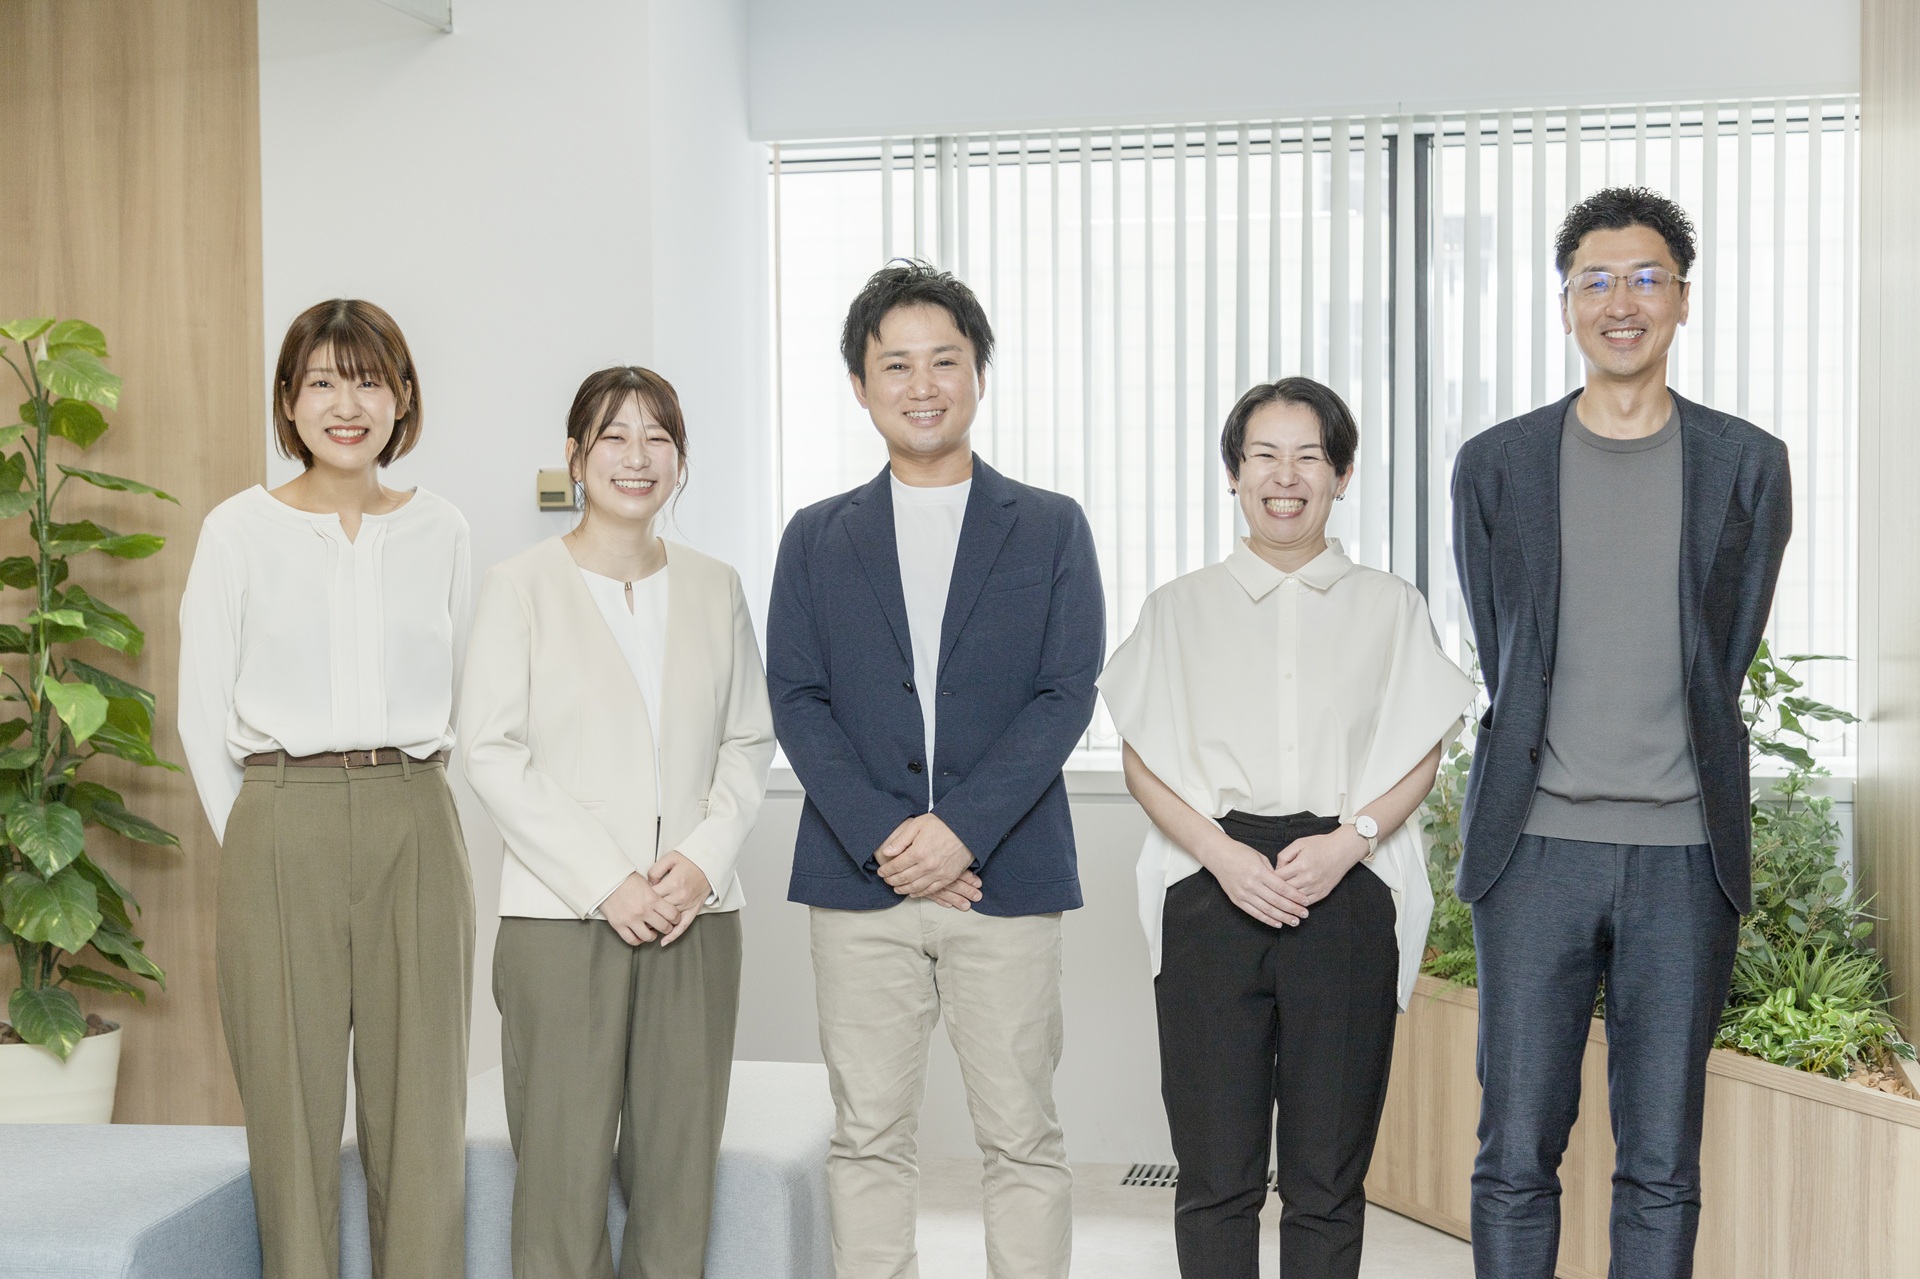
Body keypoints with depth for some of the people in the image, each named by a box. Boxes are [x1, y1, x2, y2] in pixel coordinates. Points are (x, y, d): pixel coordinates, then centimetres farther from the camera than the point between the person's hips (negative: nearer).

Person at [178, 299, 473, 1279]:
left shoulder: (440, 530, 9)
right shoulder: (239, 529, 2)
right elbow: (201, 712, 4)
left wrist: (403, 808, 8)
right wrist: (253, 842, 1)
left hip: (415, 831, 2)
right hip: (282, 837, -2)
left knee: (422, 1111, 4)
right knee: (293, 1114, 2)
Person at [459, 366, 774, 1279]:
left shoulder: (715, 589, 12)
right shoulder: (520, 588, 2)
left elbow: (749, 742, 12)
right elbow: (492, 753, -4)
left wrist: (704, 857, -6)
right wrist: (606, 882, -12)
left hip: (695, 919, 3)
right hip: (561, 920, -3)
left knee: (678, 1168, 4)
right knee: (562, 1168, -4)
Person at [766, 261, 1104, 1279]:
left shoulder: (1052, 528, 7)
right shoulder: (817, 538, 11)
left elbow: (1066, 694, -2)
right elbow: (797, 702, 3)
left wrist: (962, 829, -13)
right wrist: (882, 837, -11)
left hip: (1005, 877, -1)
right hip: (858, 884, 1)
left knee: (1022, 1138, 3)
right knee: (867, 1138, 6)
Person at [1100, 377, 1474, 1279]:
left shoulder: (1389, 606, 12)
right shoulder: (1180, 606, 11)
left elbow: (1420, 756, 6)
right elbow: (1142, 762, 5)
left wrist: (1349, 840, -12)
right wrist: (1221, 852, -11)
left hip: (1348, 892, 0)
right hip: (1212, 892, 0)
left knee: (1328, 1173, 3)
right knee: (1215, 1168, 1)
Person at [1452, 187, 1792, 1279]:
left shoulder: (1748, 465, 6)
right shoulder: (1497, 467, 7)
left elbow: (1726, 656, 8)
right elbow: (1500, 652, 10)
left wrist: (1666, 767, 8)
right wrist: (1548, 766, 7)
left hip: (1685, 853, 0)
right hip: (1537, 846, 0)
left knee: (1662, 1168, 6)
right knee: (1516, 1157, 2)